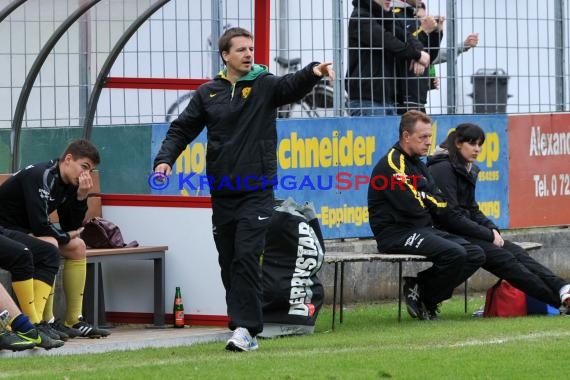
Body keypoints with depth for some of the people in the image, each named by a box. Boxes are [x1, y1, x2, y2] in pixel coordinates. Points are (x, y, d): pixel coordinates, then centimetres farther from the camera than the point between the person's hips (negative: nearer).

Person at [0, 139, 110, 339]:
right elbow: (39, 226, -31)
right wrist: (65, 237, -12)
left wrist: (81, 197, -10)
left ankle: (73, 321, 10)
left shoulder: (68, 183, 4)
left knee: (77, 246, 10)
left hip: (25, 230, 10)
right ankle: (45, 321, -31)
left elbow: (72, 228, 5)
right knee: (49, 245, -32)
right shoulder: (41, 177, -24)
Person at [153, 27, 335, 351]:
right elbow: (182, 129, 12)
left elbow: (291, 86, -18)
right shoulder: (208, 93, 9)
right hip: (222, 192, 4)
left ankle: (246, 327, -13)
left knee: (247, 258, -14)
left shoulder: (265, 85, 1)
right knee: (229, 262, 6)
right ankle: (243, 329, 14)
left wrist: (313, 72, -39)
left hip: (257, 191, -4)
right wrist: (165, 159, -4)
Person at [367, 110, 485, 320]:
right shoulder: (391, 164, -11)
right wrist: (431, 201, 2)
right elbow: (413, 206, -19)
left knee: (475, 254, -4)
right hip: (396, 233, -10)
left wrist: (424, 200, -11)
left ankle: (418, 286, 2)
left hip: (423, 230, 10)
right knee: (454, 253, -28)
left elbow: (440, 204, 11)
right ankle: (423, 299, -6)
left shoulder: (418, 165, 19)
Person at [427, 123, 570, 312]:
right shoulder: (443, 169, -12)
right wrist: (489, 235, -15)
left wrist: (492, 230, 2)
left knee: (517, 252, -14)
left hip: (467, 232, 9)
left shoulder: (467, 169, 17)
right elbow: (451, 216, -18)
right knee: (504, 258, -24)